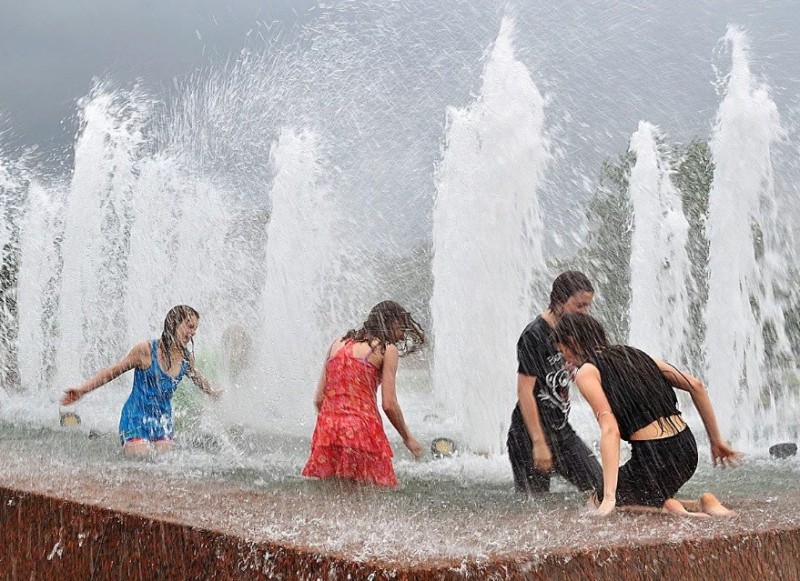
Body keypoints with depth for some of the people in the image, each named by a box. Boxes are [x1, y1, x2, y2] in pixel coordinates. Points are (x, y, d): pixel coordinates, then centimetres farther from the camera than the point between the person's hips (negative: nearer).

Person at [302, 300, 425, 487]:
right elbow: (388, 404, -3)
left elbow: (319, 398, 14)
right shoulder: (387, 349, 3)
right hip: (361, 428, -5)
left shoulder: (338, 344, 18)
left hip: (326, 429, 5)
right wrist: (407, 437, 9)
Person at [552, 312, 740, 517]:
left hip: (653, 458, -7)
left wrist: (609, 497, -21)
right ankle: (701, 505, 7)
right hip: (687, 451, 7)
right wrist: (716, 440, 17)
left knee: (599, 502, 17)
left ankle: (666, 509, -7)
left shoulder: (586, 372, -3)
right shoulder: (634, 354, 17)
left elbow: (610, 430, -17)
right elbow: (695, 385, 12)